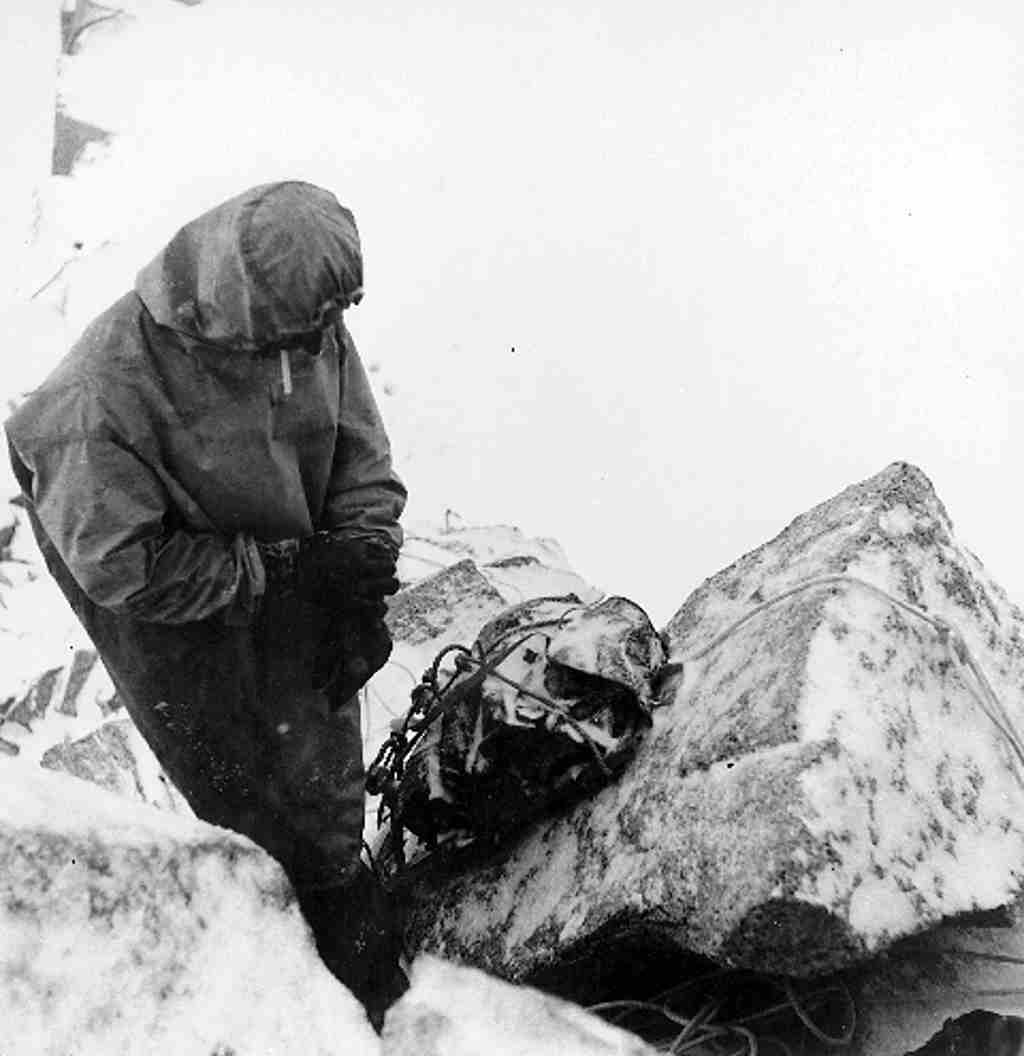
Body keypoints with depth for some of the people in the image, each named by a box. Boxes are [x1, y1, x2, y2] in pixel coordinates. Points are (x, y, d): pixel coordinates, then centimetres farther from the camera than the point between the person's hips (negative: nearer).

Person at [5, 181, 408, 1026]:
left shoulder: (307, 320, -18)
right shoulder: (107, 394, -33)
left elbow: (361, 454, -5)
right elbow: (120, 567, -25)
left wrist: (361, 562, -19)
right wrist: (292, 567, -24)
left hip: (293, 570, 4)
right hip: (172, 620, -4)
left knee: (324, 781, 18)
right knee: (251, 802, 11)